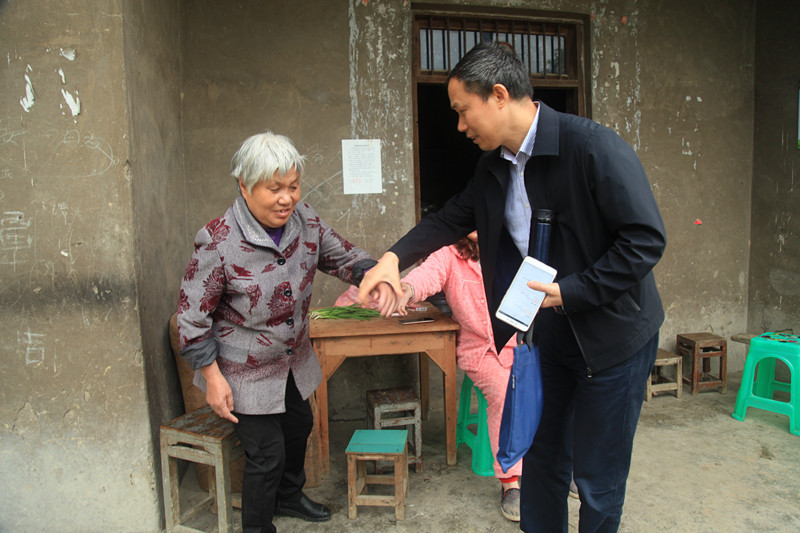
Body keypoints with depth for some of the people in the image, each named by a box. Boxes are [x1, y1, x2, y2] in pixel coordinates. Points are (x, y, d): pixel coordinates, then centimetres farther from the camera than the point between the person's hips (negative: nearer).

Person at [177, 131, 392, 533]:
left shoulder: (304, 220, -11)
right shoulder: (218, 243, -27)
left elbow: (340, 255, 2)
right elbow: (192, 318, -19)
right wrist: (213, 379, -17)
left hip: (294, 361, 7)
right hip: (247, 373, -6)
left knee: (299, 426, 24)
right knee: (267, 452, 4)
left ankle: (289, 496, 54)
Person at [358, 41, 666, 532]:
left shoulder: (595, 147, -21)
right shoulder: (495, 163, 2)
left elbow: (646, 238, -22)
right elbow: (455, 217, 12)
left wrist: (569, 291, -23)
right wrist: (395, 258, -2)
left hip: (613, 335, -6)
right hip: (548, 332, 7)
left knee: (598, 479, 8)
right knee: (541, 458, 19)